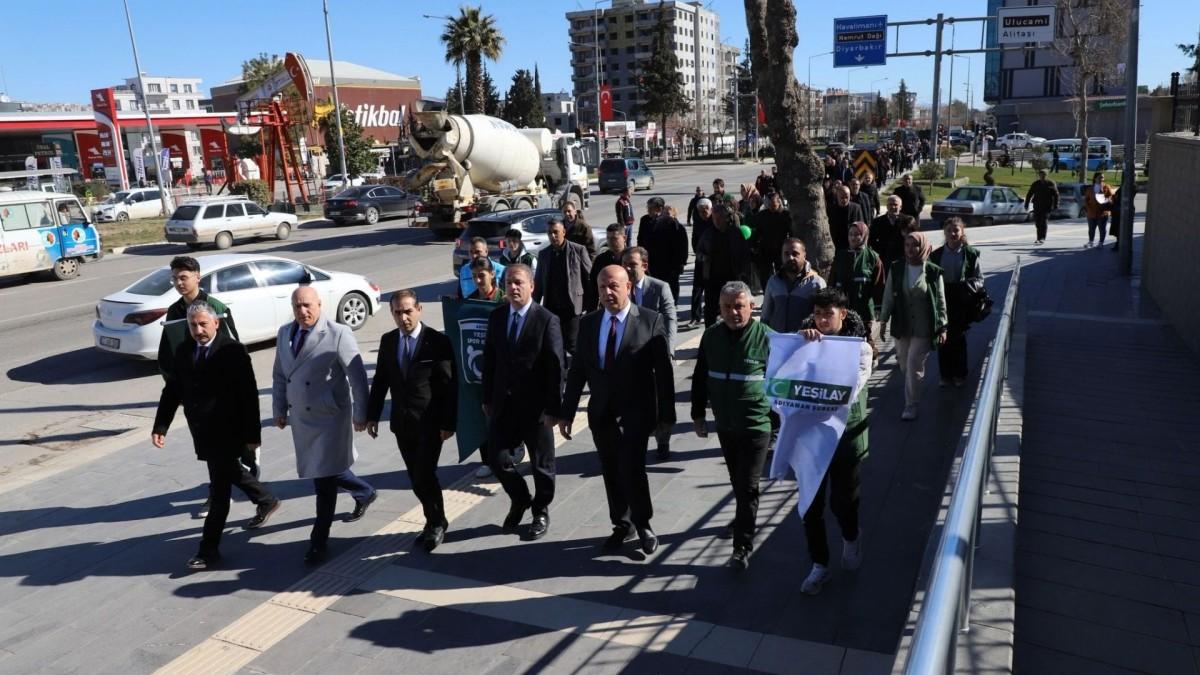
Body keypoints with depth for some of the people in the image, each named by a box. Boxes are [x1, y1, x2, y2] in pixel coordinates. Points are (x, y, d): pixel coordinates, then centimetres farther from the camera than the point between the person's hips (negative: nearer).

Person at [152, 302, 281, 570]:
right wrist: (160, 426, -2)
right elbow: (172, 391, 7)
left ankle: (209, 548, 8)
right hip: (202, 431, 7)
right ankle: (266, 501, 47)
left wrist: (252, 434, -15)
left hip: (227, 431, -7)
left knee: (219, 488, -1)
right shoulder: (183, 352, 2)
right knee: (229, 472, 23)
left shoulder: (233, 351, -16)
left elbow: (249, 395, -15)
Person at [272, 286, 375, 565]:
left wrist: (360, 415, -9)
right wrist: (279, 409, 14)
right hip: (300, 417, 7)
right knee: (319, 470, 20)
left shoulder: (338, 334, -14)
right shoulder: (285, 333, 6)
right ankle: (365, 493, 46)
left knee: (324, 477, -3)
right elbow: (279, 374, 15)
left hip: (330, 417, -7)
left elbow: (357, 377, -12)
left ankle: (319, 541, 10)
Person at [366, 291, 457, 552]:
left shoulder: (438, 342, -11)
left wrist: (449, 423, -13)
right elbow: (380, 380, 10)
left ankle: (437, 524, 16)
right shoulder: (387, 341, 5)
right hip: (402, 423, 5)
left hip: (430, 423, -5)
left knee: (425, 475, -6)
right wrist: (372, 415, 7)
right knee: (415, 478, 11)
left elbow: (450, 386, -10)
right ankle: (433, 521, 28)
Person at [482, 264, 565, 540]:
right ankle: (520, 500, 33)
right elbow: (489, 359, 9)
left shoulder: (547, 320, -12)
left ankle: (541, 512, 32)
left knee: (541, 463, 10)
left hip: (535, 404, -4)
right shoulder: (496, 316, 4)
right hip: (503, 403, 4)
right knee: (496, 457, 6)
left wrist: (553, 407, -14)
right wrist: (487, 398, 8)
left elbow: (556, 367, -13)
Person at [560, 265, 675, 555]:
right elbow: (577, 370, 7)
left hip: (636, 413, -4)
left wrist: (666, 414, -7)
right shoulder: (589, 323, 4)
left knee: (632, 469, -11)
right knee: (612, 474, 13)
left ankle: (643, 525, 14)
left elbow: (663, 371, -6)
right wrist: (566, 412, 6)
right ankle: (622, 524, 32)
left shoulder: (650, 321, -8)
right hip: (601, 412, 4)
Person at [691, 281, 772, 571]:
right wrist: (698, 415, 11)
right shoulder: (712, 336, 0)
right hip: (725, 424, 5)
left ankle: (742, 547, 8)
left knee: (748, 486, -1)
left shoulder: (765, 337, -13)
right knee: (736, 480, 21)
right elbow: (700, 378, 9)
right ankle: (744, 517, 45)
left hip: (756, 425, -5)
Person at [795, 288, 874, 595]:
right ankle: (819, 564, 24)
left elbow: (852, 389, -19)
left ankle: (851, 537, 44)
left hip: (845, 433, -2)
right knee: (811, 503, 7)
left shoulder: (859, 346, -7)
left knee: (842, 500, 10)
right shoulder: (806, 341, 1)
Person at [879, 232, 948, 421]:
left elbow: (941, 302, -2)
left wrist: (942, 328, -2)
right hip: (902, 325, 3)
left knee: (914, 365, -6)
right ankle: (912, 395, 41)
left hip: (923, 327, -3)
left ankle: (911, 405, 6)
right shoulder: (896, 269, -1)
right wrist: (883, 321, 3)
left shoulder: (933, 272, -7)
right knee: (904, 365, 13)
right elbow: (888, 296, 4)